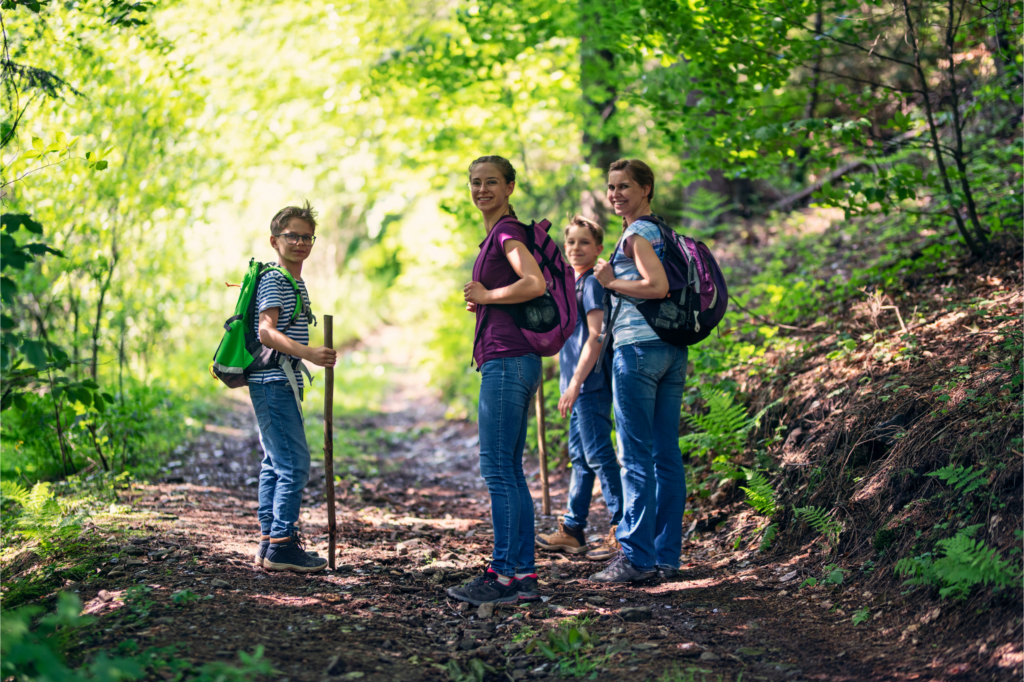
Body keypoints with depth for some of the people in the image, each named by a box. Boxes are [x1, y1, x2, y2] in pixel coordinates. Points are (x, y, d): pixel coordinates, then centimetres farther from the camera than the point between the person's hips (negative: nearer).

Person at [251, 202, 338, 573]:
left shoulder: (295, 282, 20)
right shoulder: (273, 279, -11)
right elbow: (267, 331, -23)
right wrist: (308, 353, -37)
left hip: (281, 384, 10)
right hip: (274, 384, -10)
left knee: (275, 463, 11)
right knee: (294, 463, -12)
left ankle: (269, 542, 15)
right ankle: (281, 544, -10)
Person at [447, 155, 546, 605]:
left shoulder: (507, 232, -8)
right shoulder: (496, 235, 21)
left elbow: (535, 284, -24)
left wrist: (486, 295, -11)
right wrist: (481, 301, 15)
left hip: (507, 361, -10)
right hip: (508, 362, 10)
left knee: (497, 469, -10)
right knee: (510, 472, 9)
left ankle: (504, 574, -9)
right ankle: (524, 574, 11)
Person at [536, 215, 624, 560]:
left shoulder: (593, 284, -11)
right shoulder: (574, 283, 18)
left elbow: (595, 337, -18)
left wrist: (575, 384, -21)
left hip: (591, 382, -10)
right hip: (580, 385, 10)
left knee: (598, 455, -9)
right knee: (580, 456, 13)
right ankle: (572, 531, 20)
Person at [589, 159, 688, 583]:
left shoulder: (637, 234, -8)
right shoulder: (663, 232, 19)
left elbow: (658, 286, -20)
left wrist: (611, 281, -9)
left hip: (638, 346, -9)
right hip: (672, 349, 9)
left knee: (637, 457, -7)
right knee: (667, 456, 8)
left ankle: (637, 557, -5)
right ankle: (667, 555, 11)